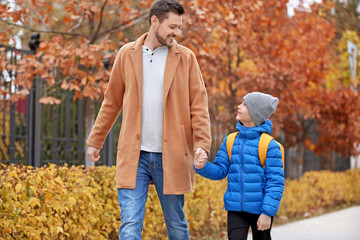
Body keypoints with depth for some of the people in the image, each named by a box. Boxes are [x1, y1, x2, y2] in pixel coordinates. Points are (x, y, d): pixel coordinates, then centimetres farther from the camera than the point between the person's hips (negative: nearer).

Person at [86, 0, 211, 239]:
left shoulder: (186, 58, 4)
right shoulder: (127, 54, 7)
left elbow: (199, 105, 0)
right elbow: (112, 103, 15)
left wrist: (202, 144, -14)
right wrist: (95, 141, 16)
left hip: (171, 157, 0)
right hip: (134, 156, 0)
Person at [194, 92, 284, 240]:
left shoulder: (269, 145, -11)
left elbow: (275, 182, -12)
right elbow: (219, 171, 5)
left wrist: (267, 213, -16)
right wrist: (202, 166, -16)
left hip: (260, 210, -3)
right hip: (236, 209, 3)